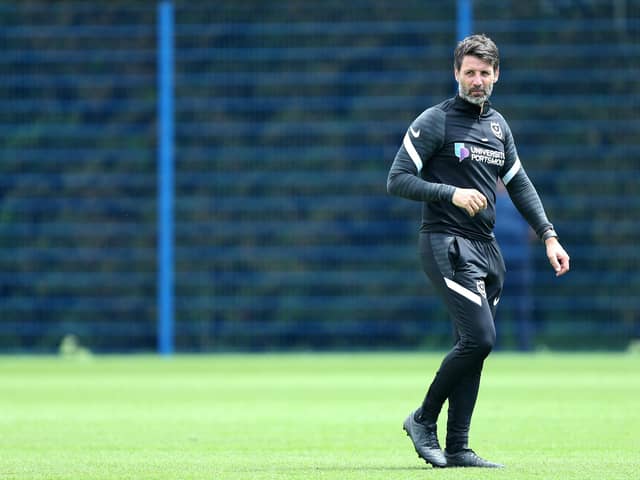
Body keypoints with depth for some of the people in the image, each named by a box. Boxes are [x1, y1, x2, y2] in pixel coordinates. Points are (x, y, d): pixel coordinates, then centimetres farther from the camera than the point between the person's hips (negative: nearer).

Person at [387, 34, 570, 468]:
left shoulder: (498, 124, 15)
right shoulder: (434, 122, -6)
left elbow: (519, 184, 23)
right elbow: (398, 180, -10)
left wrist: (549, 236, 14)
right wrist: (452, 194, -21)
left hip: (487, 248, 7)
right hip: (446, 243, -7)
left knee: (475, 344, 3)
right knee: (479, 337, -18)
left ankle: (458, 449, 6)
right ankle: (424, 420, -2)